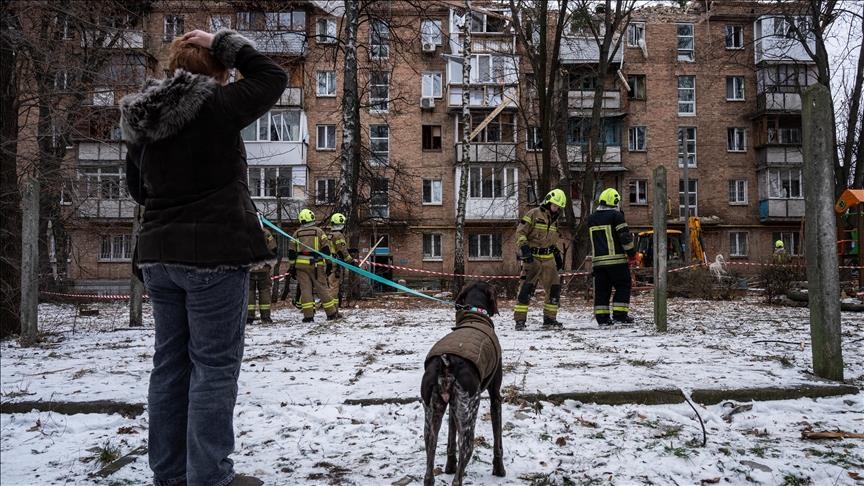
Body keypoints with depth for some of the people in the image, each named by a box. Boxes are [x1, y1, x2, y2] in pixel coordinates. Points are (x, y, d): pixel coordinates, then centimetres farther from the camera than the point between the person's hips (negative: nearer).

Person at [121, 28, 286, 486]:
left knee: (170, 362, 14)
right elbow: (273, 78, 0)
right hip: (214, 254, -7)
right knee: (214, 366, 0)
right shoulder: (215, 106, -11)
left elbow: (138, 189, 18)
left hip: (158, 255, 7)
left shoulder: (141, 120, 10)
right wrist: (225, 43, 4)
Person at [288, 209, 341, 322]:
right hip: (316, 264, -1)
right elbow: (326, 248, -1)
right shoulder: (319, 231, 3)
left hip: (301, 264, 1)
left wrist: (292, 266, 15)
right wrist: (328, 262, 4)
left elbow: (291, 251, 9)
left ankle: (308, 315, -2)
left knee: (305, 289, 2)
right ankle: (332, 313, 6)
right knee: (322, 288, 3)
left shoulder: (297, 233, 9)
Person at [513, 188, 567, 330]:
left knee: (554, 288, 4)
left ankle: (550, 319, 15)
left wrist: (558, 256, 21)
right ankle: (520, 320, -6)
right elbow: (520, 232, -10)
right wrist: (525, 248, -21)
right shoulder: (534, 214, -5)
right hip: (533, 258, -7)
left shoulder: (554, 220, 18)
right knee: (526, 288, -11)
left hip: (548, 259, 7)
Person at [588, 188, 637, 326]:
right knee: (623, 286, 4)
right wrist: (632, 254, -5)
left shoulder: (591, 219, 12)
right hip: (616, 259, -5)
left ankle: (601, 317, 5)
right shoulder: (616, 215, -7)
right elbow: (625, 236, -10)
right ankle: (619, 315, -2)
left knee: (601, 289, 7)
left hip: (598, 260, 5)